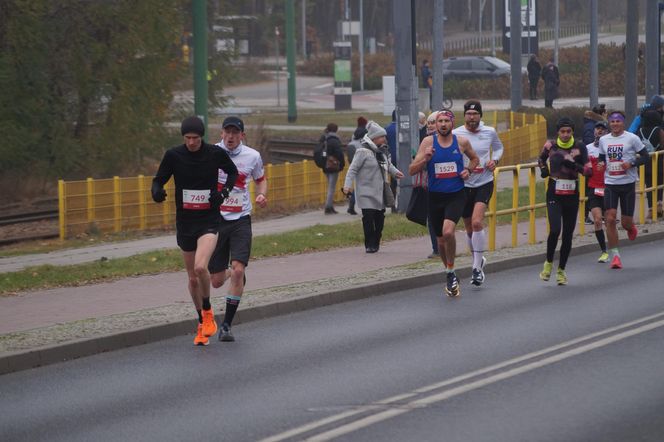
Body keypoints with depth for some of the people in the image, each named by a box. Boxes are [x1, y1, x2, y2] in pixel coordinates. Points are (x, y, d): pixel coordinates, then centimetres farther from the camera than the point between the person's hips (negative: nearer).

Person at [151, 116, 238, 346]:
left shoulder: (215, 154, -6)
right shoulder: (173, 155, -5)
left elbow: (232, 172, 12)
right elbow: (159, 179, 3)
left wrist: (224, 191, -6)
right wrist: (157, 191, -20)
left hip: (209, 220, -3)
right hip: (185, 221, 3)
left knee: (200, 267, -25)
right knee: (192, 278, 10)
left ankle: (208, 312, -1)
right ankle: (202, 324, 29)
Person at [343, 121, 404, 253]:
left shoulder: (382, 151, 11)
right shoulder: (363, 152, -12)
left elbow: (388, 164, 28)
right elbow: (353, 169, -13)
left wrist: (395, 172, 14)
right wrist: (347, 185, -20)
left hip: (380, 192, 7)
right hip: (367, 192, -7)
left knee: (379, 218, 8)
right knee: (368, 218, -10)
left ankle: (375, 243, 19)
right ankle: (369, 245, -2)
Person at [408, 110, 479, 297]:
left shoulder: (462, 142, -1)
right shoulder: (428, 142, -3)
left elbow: (474, 159, 20)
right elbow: (412, 170, -4)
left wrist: (468, 170, -1)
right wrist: (425, 159, -21)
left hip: (456, 195, -2)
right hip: (435, 196, 2)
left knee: (448, 231, -25)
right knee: (441, 239, 12)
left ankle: (451, 273, -7)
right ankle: (450, 274, 33)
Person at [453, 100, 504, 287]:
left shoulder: (490, 132, 0)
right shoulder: (455, 134, -5)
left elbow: (498, 147, 19)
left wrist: (494, 160, -1)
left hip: (484, 183, -1)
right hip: (463, 185, 1)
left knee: (477, 222, -20)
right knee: (469, 229, 11)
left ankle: (477, 267, -14)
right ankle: (478, 260, 35)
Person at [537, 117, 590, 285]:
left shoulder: (579, 147, -5)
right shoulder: (551, 146, -2)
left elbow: (588, 170, -8)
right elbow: (541, 159, 19)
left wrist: (574, 165, -24)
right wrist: (543, 168, -1)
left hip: (572, 195, 1)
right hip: (554, 195, -1)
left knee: (568, 235, 6)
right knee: (555, 230, -18)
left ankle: (561, 270, 22)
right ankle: (548, 263, 6)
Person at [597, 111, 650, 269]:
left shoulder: (632, 138, -4)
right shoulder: (603, 140, 8)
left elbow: (645, 156, -1)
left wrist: (632, 163, -18)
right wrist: (601, 165, -1)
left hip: (628, 184, -2)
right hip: (610, 184, 2)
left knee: (626, 222, 2)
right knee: (610, 219, -11)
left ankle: (631, 228, 42)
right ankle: (615, 256, -4)